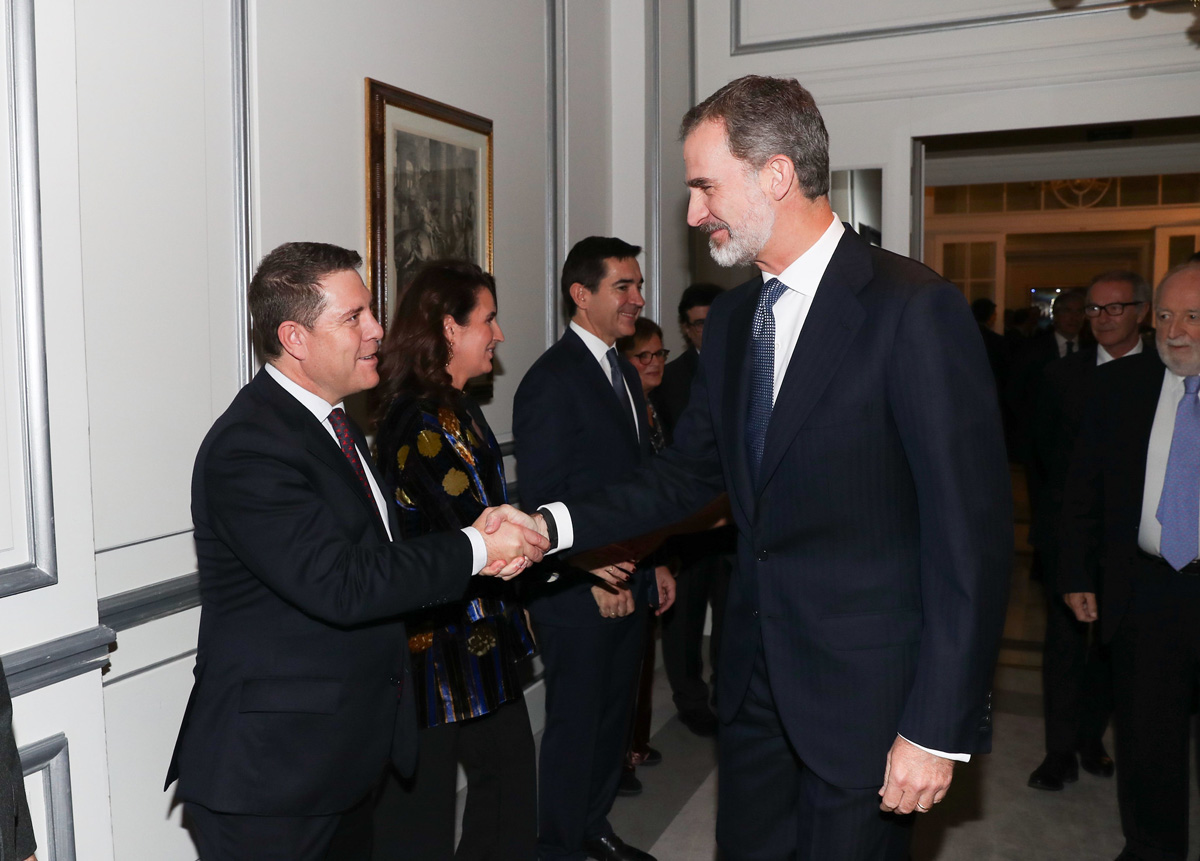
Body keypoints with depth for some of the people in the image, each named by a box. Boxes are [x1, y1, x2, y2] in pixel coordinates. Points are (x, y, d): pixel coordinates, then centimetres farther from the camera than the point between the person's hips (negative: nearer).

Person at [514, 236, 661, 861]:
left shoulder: (624, 372, 13)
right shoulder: (551, 381, -15)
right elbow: (542, 500, -17)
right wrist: (593, 577, -15)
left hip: (626, 583, 8)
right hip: (578, 592, -8)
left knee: (613, 712, 18)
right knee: (575, 722, 5)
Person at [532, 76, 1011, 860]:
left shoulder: (914, 308, -17)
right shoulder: (733, 317, 6)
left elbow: (972, 531, -17)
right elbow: (691, 472, 9)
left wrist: (939, 729, -17)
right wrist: (557, 524, -4)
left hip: (864, 679, -6)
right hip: (755, 672, 7)